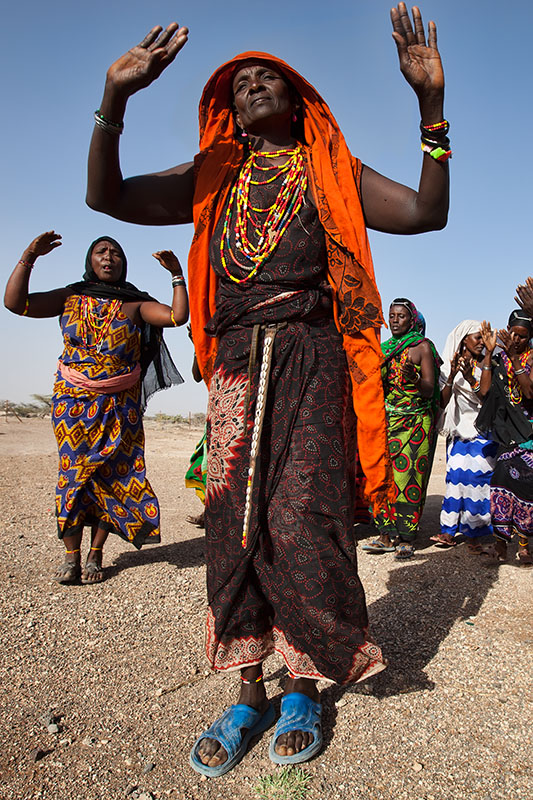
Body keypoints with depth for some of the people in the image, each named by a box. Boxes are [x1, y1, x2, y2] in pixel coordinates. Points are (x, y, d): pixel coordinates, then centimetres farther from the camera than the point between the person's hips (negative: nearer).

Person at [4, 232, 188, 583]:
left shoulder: (135, 304, 6)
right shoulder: (71, 298, 9)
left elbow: (177, 316, -7)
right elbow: (15, 303, 0)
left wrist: (177, 275, -9)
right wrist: (29, 257, -7)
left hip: (120, 405, 0)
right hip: (73, 399, 1)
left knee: (110, 475, -2)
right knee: (73, 469, -3)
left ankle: (95, 553, 9)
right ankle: (71, 554, 5)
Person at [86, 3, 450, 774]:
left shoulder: (331, 173, 14)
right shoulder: (212, 178, 19)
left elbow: (428, 213, 2)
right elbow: (106, 195, 10)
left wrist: (431, 103, -6)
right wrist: (115, 98, -1)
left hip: (309, 363, -2)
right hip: (236, 367, 3)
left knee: (302, 520, -8)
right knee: (235, 523, 1)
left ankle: (304, 689, 13)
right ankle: (250, 694, 15)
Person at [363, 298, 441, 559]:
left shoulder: (423, 346, 0)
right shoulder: (385, 348, 16)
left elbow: (429, 390, -7)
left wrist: (414, 379, -27)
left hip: (415, 422, -5)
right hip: (386, 420, 5)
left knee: (408, 476, -8)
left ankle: (406, 540, -2)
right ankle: (386, 536, 6)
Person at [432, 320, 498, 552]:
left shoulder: (486, 365, 7)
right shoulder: (448, 367, 10)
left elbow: (484, 393, -11)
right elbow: (443, 402, 1)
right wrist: (452, 375, -10)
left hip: (481, 430, -1)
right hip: (458, 430, 1)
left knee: (477, 476, -11)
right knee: (455, 475, -6)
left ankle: (474, 534, -4)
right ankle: (451, 530, 0)